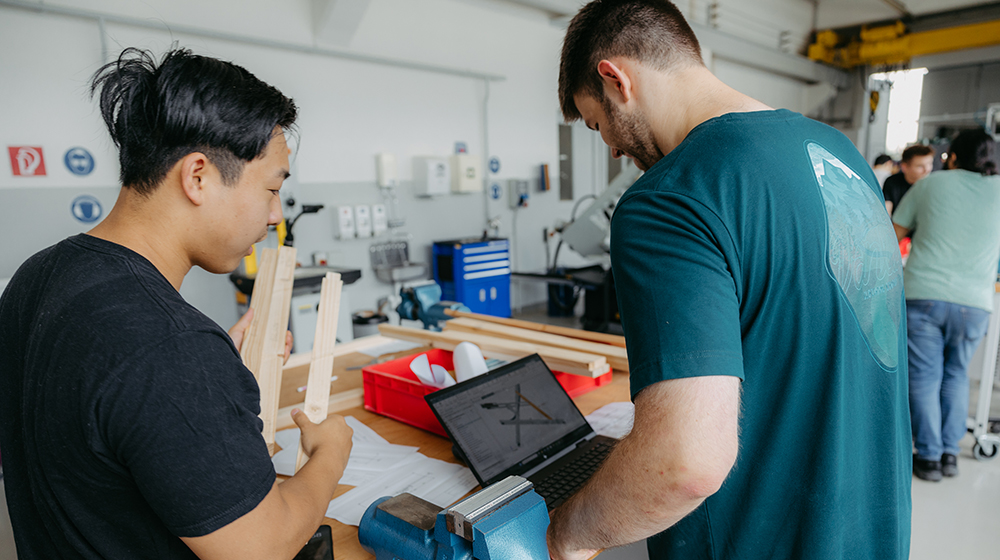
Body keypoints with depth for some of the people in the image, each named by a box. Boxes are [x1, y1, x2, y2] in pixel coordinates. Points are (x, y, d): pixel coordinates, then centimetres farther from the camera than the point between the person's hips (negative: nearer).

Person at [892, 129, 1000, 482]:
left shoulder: (931, 183, 4)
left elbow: (894, 233, 12)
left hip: (922, 294, -2)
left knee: (924, 377, 6)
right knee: (956, 375, 18)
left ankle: (929, 457, 10)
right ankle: (949, 453, 20)